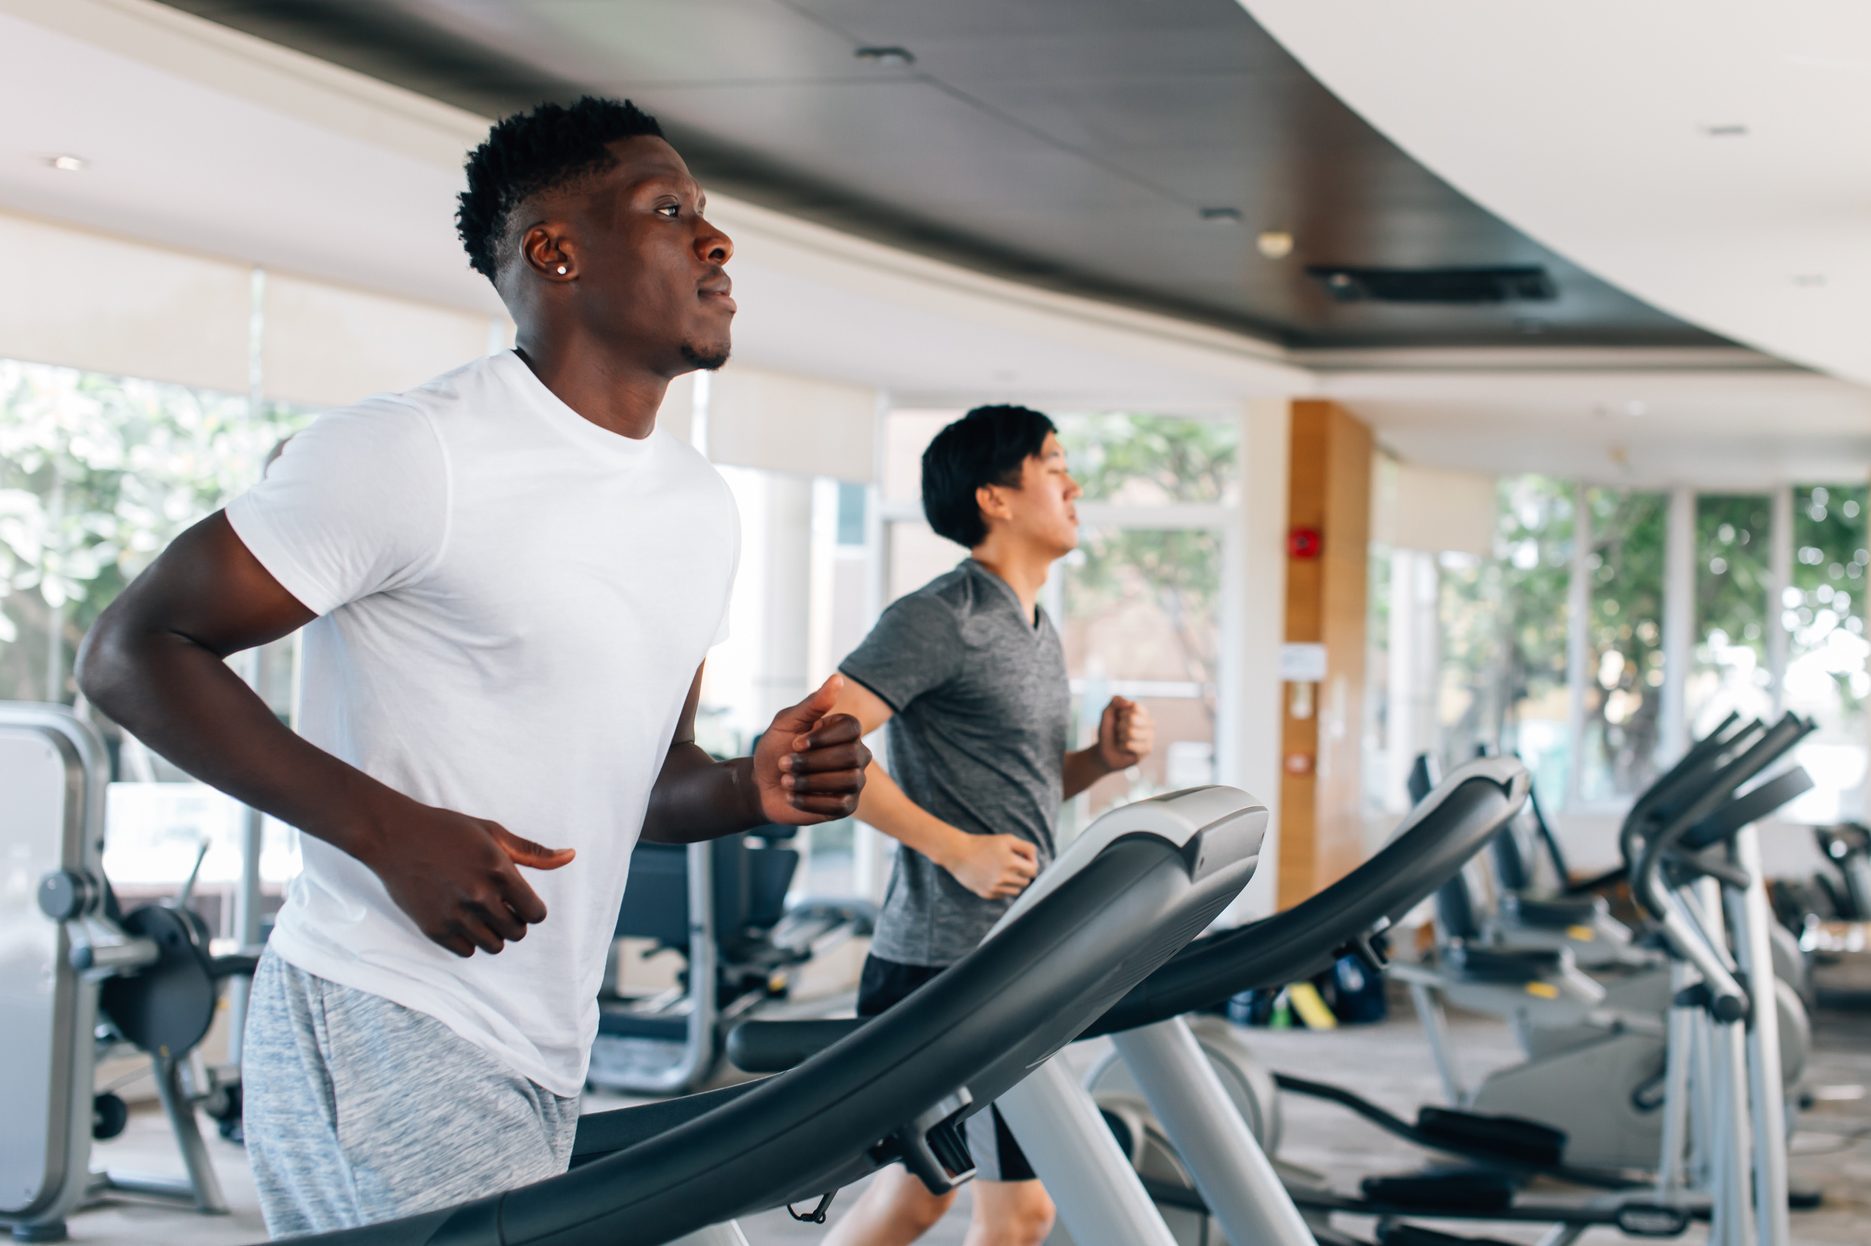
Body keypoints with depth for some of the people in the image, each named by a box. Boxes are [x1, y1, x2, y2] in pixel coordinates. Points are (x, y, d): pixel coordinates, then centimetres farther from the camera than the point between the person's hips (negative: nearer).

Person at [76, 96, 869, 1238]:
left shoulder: (703, 511, 13)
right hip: (384, 1036, -8)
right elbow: (132, 651, -10)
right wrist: (395, 831, -21)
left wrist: (753, 791, -3)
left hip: (542, 1065, 8)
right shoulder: (415, 455, -12)